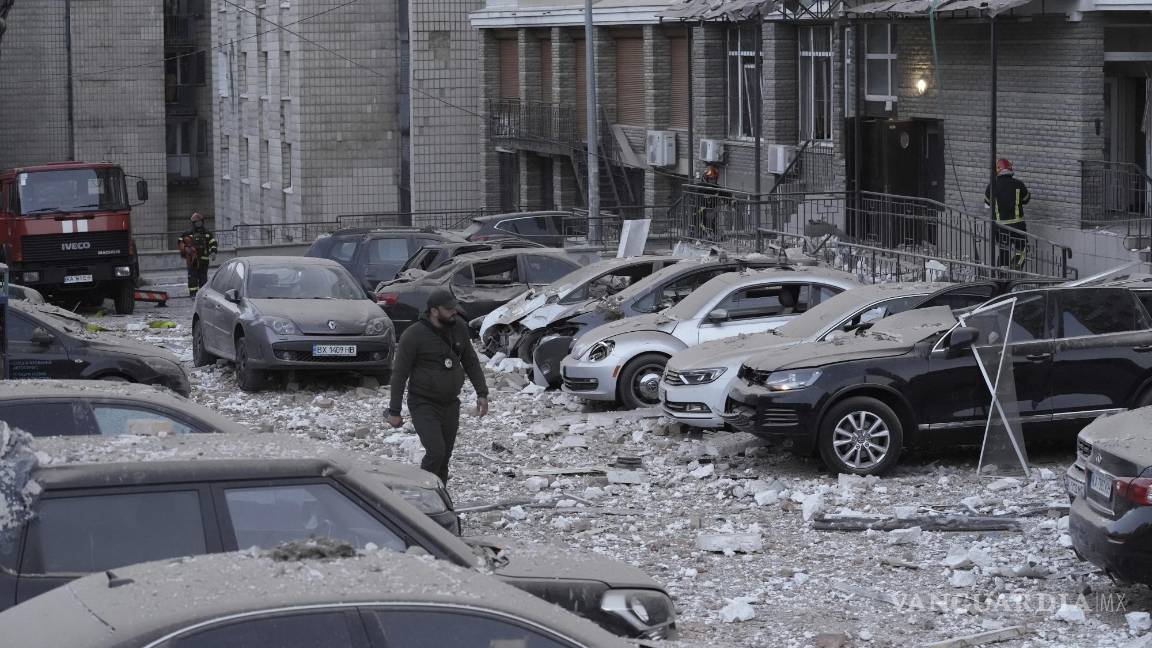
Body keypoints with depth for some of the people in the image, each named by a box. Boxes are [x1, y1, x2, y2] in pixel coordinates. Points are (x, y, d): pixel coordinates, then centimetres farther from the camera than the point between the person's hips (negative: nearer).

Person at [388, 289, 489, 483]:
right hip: (424, 405, -6)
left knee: (445, 455, 8)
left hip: (450, 404, 6)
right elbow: (399, 374, -11)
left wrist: (482, 393, 7)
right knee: (435, 452, -18)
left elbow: (470, 361, 13)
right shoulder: (414, 335, -16)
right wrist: (394, 411, -11)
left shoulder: (459, 327, 1)